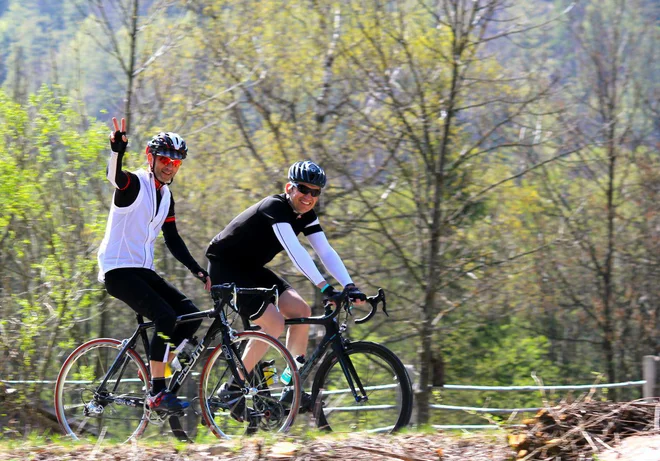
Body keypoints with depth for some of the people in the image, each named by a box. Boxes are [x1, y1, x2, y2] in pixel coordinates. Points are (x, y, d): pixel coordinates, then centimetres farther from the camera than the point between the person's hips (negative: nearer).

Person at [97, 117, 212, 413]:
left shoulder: (166, 196, 14)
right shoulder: (135, 184, -10)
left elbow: (173, 240, 17)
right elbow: (114, 176, -33)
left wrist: (199, 272, 6)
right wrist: (117, 149, -54)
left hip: (143, 271, 8)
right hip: (118, 270, -8)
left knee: (190, 314, -3)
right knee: (166, 317, -24)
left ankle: (154, 371, 4)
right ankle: (156, 394, -20)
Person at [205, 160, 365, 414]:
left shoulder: (306, 215, 0)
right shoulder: (275, 207, -27)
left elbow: (326, 252, -7)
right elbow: (295, 251, -38)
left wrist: (349, 286, -21)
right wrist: (324, 286, -46)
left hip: (251, 269, 9)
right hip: (225, 269, -9)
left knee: (301, 312, -4)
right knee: (274, 324, -20)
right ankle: (233, 389, -10)